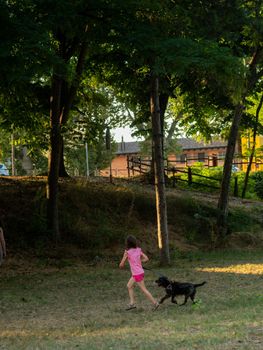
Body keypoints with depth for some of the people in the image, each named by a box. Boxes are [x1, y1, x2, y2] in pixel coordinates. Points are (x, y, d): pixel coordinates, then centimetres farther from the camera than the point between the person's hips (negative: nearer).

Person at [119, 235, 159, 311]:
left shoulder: (127, 252, -14)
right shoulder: (138, 250, 2)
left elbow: (121, 265, -8)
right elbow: (146, 259, -1)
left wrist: (121, 266, 14)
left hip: (137, 274, -8)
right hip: (140, 272, 8)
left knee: (144, 289, 1)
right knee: (129, 286, 18)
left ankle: (155, 303, 4)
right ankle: (132, 303, 18)